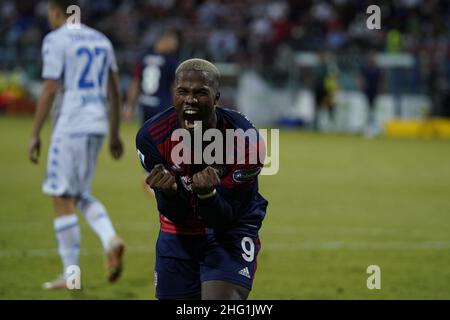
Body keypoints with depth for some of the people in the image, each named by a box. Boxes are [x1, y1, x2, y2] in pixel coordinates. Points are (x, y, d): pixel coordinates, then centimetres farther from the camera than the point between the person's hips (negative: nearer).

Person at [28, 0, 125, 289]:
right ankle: (111, 239, -7)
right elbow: (115, 91, 17)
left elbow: (49, 91, -12)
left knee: (62, 199, 0)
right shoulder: (101, 40, 15)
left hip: (71, 125, -7)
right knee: (80, 195, 19)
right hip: (98, 125, 7)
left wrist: (35, 135, -7)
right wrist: (114, 134, 23)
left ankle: (70, 275, 1)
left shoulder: (56, 40, -7)